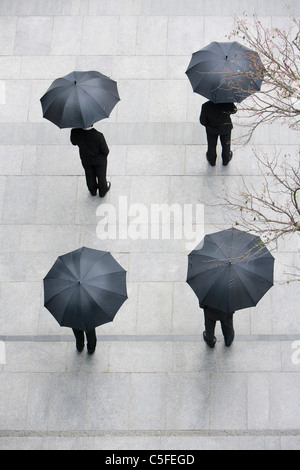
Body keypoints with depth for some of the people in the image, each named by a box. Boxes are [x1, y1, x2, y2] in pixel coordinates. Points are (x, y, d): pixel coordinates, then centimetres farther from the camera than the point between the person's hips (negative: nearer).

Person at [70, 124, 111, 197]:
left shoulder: (75, 132, -34)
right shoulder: (98, 136, -41)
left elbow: (74, 142, -9)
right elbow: (105, 151, -24)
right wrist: (105, 153, -1)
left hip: (86, 159, 3)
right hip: (99, 159, -3)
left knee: (90, 175, 31)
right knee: (101, 176, 27)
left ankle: (93, 191, 57)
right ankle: (102, 191, 54)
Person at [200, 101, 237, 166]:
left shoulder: (206, 106, -38)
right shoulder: (228, 104, -38)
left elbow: (203, 121, -20)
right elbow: (234, 110, -11)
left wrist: (207, 125, 1)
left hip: (212, 128, 0)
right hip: (225, 128, 0)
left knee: (212, 144, 30)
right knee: (226, 144, 30)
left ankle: (212, 160, 57)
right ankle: (226, 160, 57)